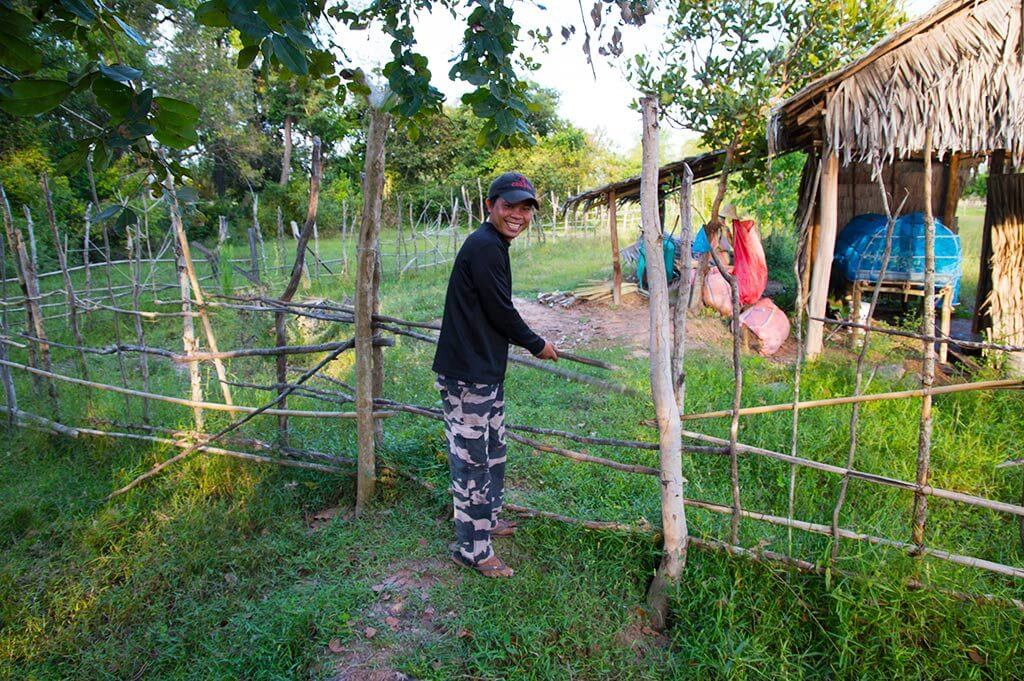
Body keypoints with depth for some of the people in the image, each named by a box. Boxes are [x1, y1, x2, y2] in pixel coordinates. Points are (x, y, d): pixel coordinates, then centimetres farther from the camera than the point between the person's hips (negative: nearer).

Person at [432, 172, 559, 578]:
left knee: (493, 451, 23)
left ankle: (487, 520, 41)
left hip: (487, 370, 11)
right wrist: (538, 345, -2)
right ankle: (473, 549, 14)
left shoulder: (492, 244, 16)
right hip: (466, 375, -11)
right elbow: (501, 312, -17)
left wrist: (524, 342, 33)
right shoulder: (485, 246, -17)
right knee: (471, 459, 0)